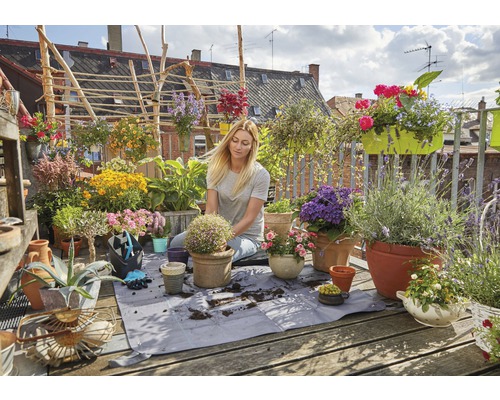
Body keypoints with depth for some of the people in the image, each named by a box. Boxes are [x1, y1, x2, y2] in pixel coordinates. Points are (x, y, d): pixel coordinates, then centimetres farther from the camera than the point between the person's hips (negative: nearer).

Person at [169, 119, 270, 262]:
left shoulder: (260, 175, -14)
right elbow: (211, 209, -10)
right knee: (176, 243, -16)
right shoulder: (216, 168, -3)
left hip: (248, 235, -4)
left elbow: (249, 218, -16)